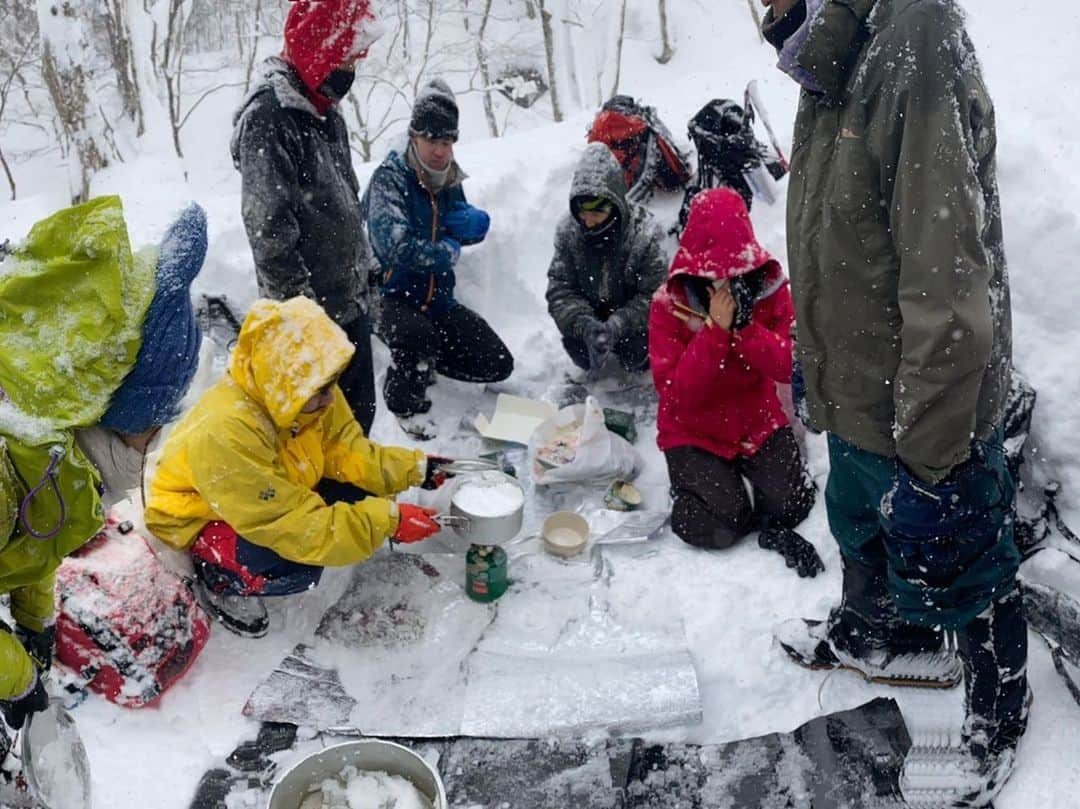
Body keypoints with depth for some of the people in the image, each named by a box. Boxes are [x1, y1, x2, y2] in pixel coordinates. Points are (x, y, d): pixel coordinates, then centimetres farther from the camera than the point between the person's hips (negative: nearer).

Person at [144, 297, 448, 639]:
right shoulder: (226, 433, -40)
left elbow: (344, 450, -7)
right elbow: (296, 526, -38)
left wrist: (415, 468, -19)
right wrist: (387, 520, -37)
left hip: (272, 492, 8)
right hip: (200, 519, -8)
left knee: (358, 492, -10)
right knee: (299, 567, -32)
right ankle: (218, 578, 1)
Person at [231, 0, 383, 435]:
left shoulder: (327, 114, 13)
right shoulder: (268, 118, -16)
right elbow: (269, 228, -21)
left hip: (351, 303, 9)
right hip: (312, 316, -9)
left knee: (358, 413, 16)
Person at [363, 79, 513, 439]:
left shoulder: (448, 181, 7)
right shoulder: (389, 178, -15)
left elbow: (476, 227, 12)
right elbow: (394, 245, -28)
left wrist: (472, 221, -14)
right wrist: (448, 252, -13)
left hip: (437, 298, 7)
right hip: (392, 297, -7)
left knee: (498, 365, 0)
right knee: (419, 334, -40)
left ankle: (421, 357, 23)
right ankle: (406, 403, -9)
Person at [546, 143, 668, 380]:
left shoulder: (644, 235, -24)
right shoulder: (568, 232, -16)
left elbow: (653, 296, -22)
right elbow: (560, 289, -16)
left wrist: (615, 327, -38)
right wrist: (585, 324, -35)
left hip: (633, 318, -2)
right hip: (592, 313, 3)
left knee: (635, 355, -26)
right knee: (577, 348, -22)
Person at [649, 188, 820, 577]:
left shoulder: (770, 289, -7)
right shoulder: (668, 304, -15)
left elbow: (786, 369, -13)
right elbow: (675, 393, -21)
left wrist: (745, 325, -28)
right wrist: (715, 329, -30)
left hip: (758, 423, 3)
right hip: (694, 433, -2)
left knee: (793, 502, -15)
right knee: (722, 526, -16)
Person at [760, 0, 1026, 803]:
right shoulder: (833, 68, 3)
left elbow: (949, 292, -30)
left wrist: (927, 464, -26)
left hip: (928, 417, -8)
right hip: (857, 400, 8)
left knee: (951, 570, 13)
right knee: (863, 531, 29)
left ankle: (997, 715, 40)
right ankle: (879, 632, 57)